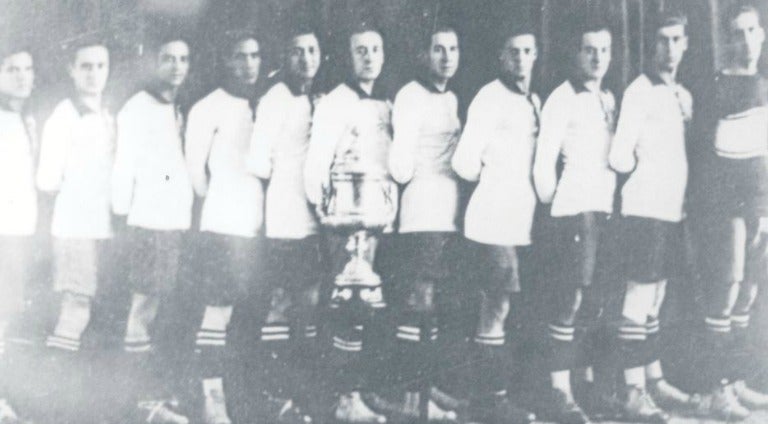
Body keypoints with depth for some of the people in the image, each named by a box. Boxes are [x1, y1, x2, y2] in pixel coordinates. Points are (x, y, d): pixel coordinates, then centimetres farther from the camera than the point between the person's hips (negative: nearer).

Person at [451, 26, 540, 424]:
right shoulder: (490, 98, -10)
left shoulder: (534, 102, 13)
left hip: (518, 221, 7)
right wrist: (491, 182, 3)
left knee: (495, 307, 12)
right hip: (493, 222, -7)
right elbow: (464, 162, -12)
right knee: (497, 308, -4)